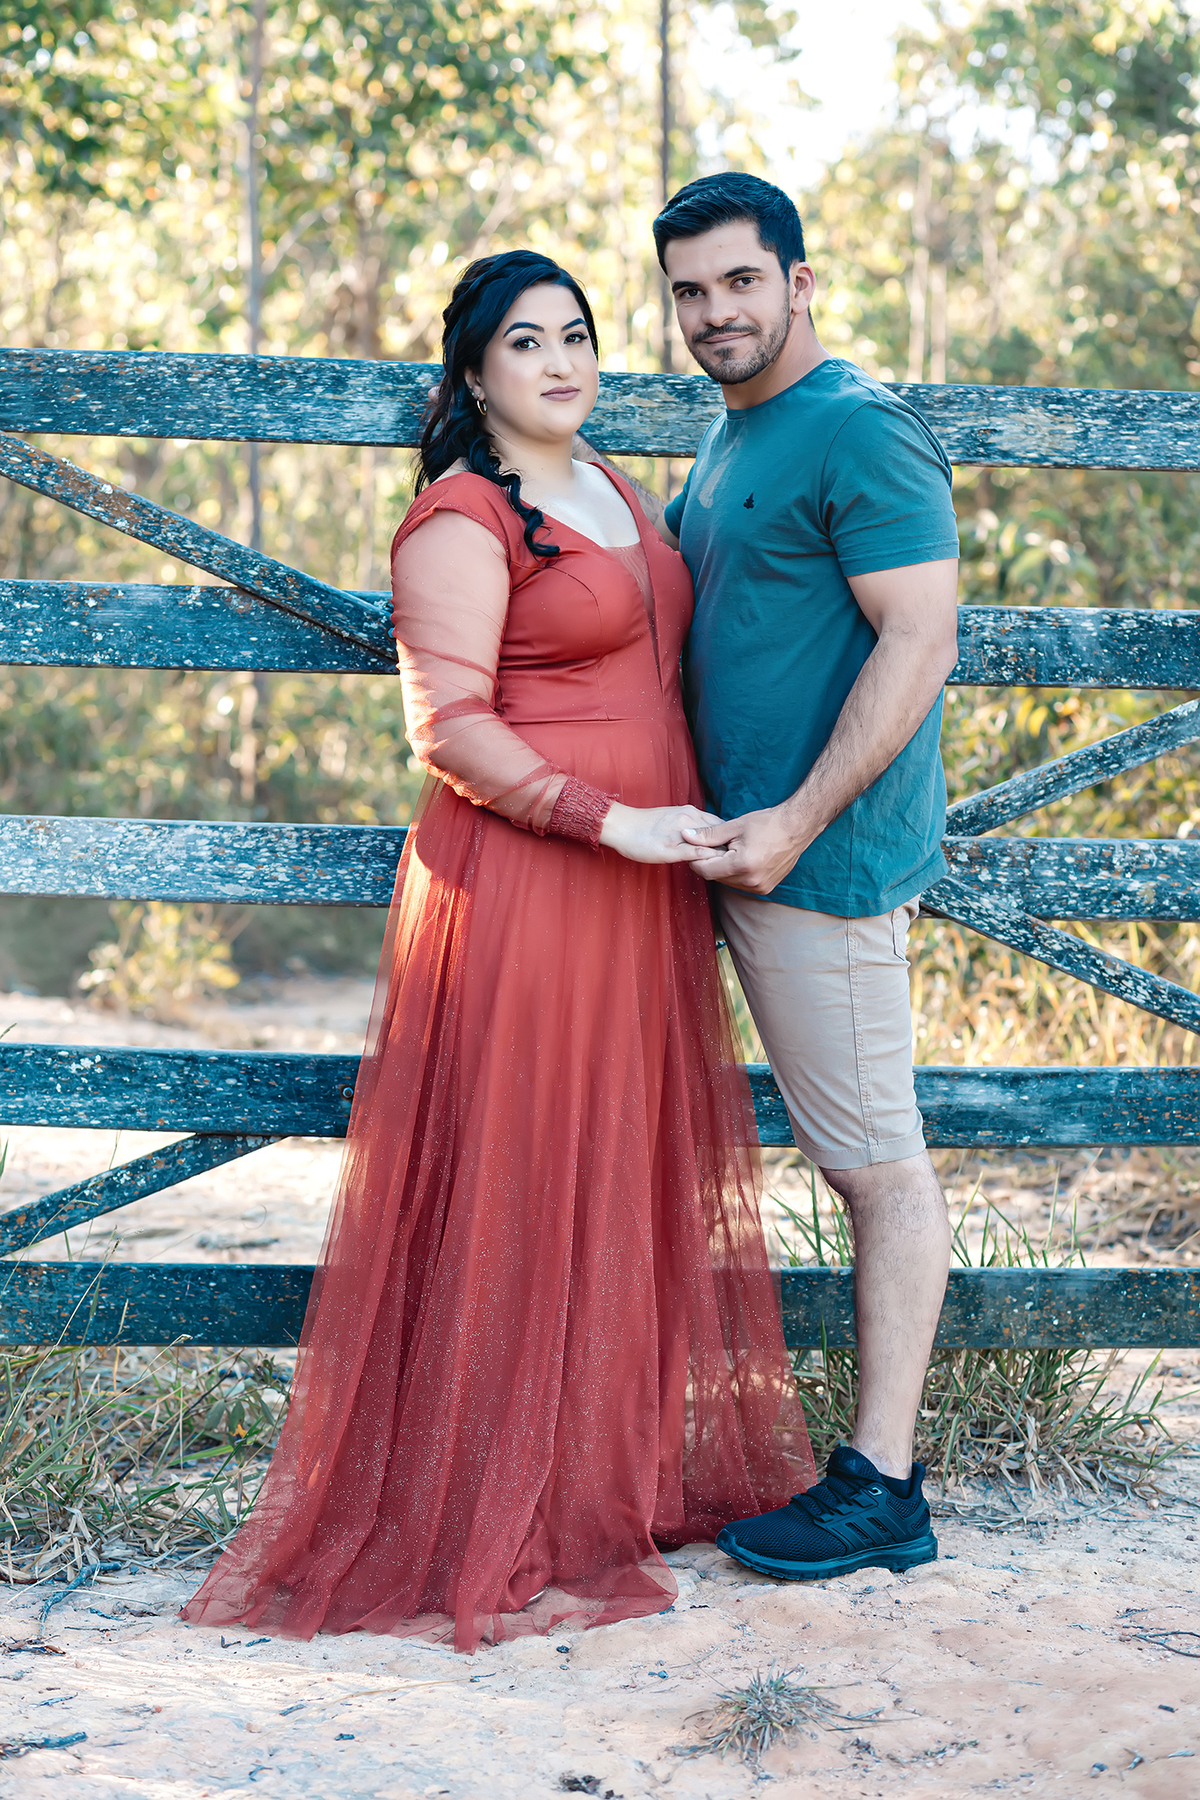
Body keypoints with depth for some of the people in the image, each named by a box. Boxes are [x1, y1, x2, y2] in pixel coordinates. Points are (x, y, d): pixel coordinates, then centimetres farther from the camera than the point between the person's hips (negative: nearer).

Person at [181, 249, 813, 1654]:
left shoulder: (617, 498, 17)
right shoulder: (460, 521, -10)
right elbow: (450, 732, -17)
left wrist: (698, 828, 18)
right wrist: (610, 820, -21)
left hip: (644, 883, 8)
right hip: (518, 887, -8)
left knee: (632, 1178, 13)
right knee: (514, 1188, -3)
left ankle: (622, 1470, 27)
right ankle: (494, 1518, 8)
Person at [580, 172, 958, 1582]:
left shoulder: (859, 434, -12)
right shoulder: (725, 443, 18)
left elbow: (920, 643, -19)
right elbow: (651, 605, 29)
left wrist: (797, 821, -22)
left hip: (825, 860, -10)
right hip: (750, 853, 10)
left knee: (879, 1161, -3)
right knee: (855, 1155, 13)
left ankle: (881, 1487, 3)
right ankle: (873, 1454, 21)